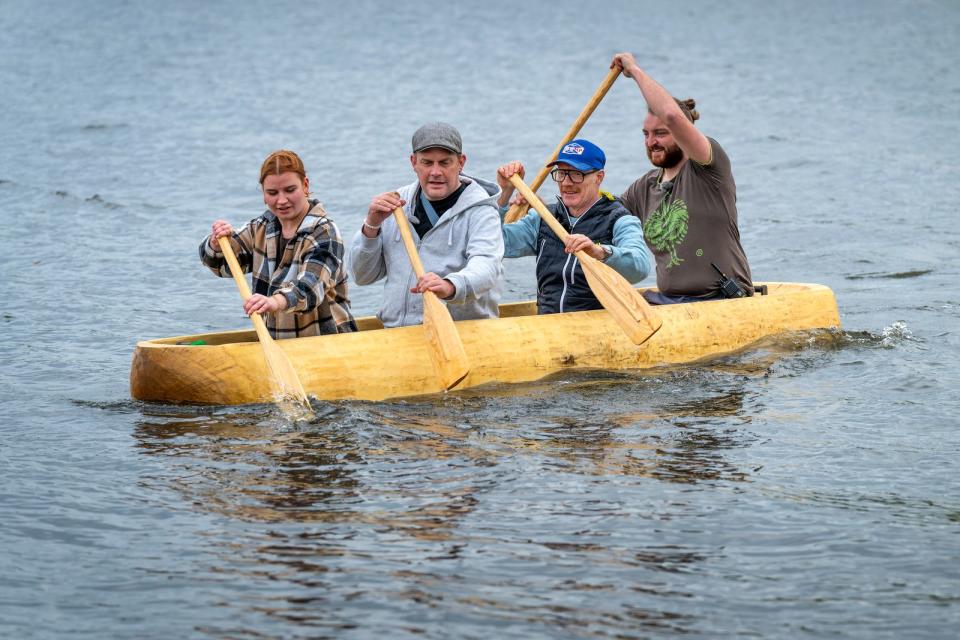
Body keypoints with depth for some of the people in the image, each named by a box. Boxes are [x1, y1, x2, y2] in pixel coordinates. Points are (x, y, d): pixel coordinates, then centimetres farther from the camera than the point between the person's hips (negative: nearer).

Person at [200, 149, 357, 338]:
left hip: (326, 341, -5)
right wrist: (217, 242, -7)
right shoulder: (264, 227, 11)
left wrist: (276, 302, -50)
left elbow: (310, 287, -28)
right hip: (276, 343, 5)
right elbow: (222, 264, 18)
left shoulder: (323, 233, -11)